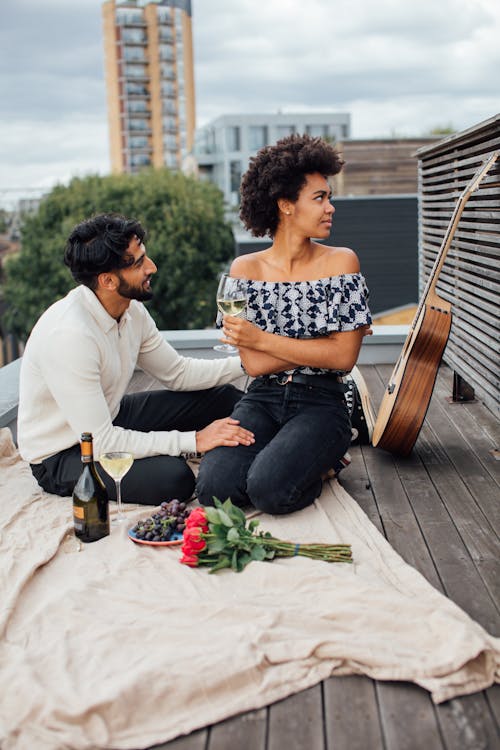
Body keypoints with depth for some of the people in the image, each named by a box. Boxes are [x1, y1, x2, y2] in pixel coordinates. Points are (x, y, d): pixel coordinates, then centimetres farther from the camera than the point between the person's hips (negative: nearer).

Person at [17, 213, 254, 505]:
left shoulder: (131, 310, -7)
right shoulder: (69, 335, -33)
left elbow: (177, 373, 6)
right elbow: (99, 442, -32)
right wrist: (194, 440, -29)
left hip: (109, 417, 8)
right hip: (62, 455, -8)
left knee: (223, 397, 0)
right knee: (173, 477, -29)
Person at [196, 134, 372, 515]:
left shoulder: (341, 262, 0)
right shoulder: (246, 269, 2)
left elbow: (344, 357, -9)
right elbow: (253, 364, -6)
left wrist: (262, 339, -11)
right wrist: (321, 346, -9)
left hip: (320, 402, -2)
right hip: (261, 400, 2)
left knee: (269, 488, -27)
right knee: (214, 488, -22)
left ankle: (320, 461, 6)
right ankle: (281, 456, 7)